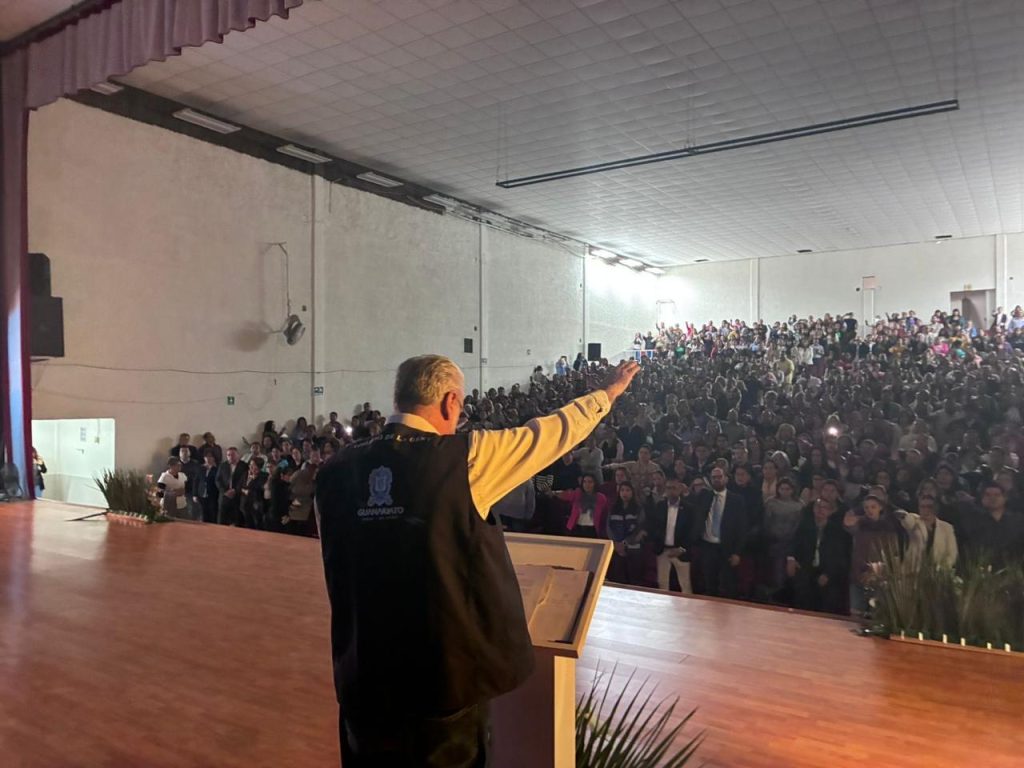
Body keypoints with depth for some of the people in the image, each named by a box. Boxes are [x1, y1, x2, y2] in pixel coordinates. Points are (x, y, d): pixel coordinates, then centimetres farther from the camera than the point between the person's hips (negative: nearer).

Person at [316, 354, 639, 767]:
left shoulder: (338, 470, -3)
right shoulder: (464, 458, -15)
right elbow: (554, 431, -1)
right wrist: (610, 390, 15)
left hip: (363, 674, 5)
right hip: (446, 672, -4)